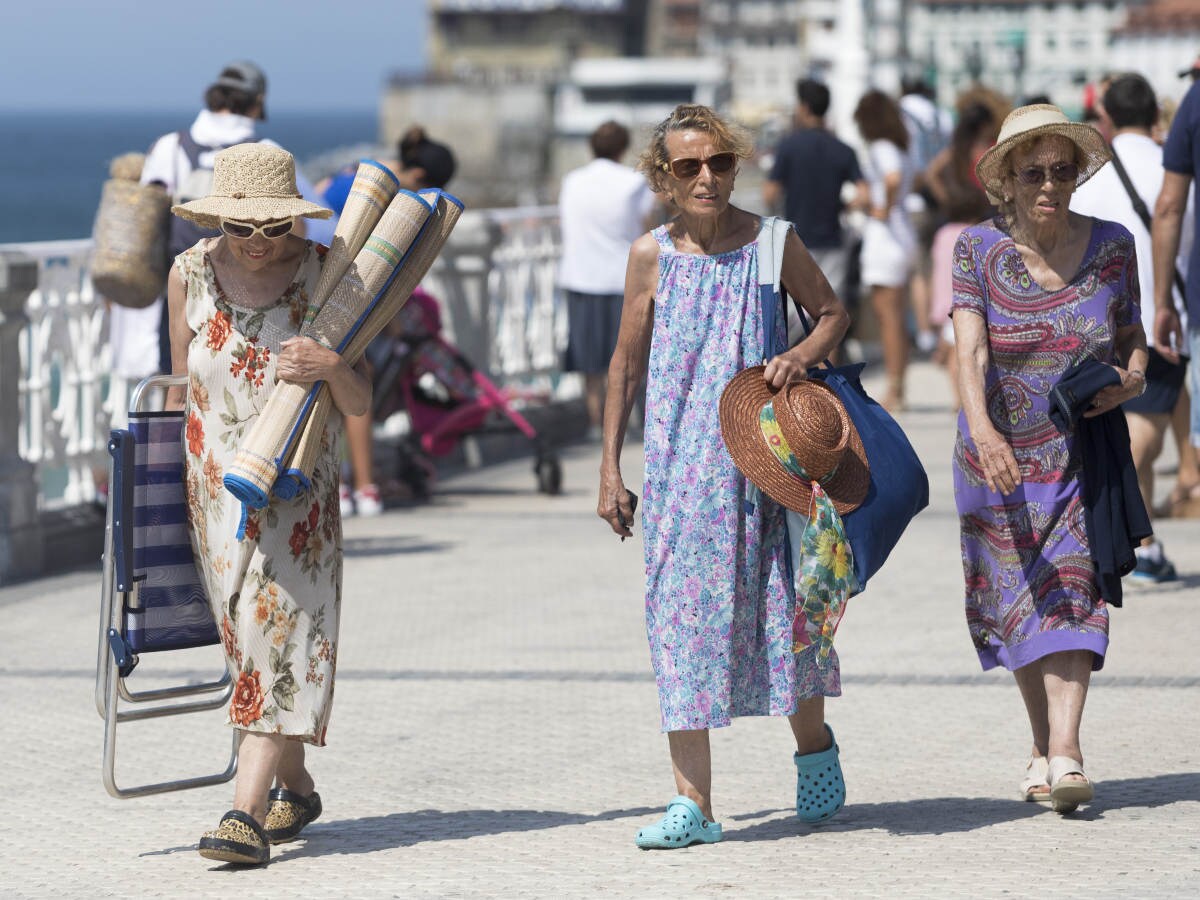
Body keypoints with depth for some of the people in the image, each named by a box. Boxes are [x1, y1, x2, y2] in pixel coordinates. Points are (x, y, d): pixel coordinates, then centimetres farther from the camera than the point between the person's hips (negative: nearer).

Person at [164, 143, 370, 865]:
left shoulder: (325, 276, -6)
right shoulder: (190, 274, 0)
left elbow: (361, 404, -5)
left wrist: (334, 367, -25)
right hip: (216, 481, 3)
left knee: (281, 627, -13)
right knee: (248, 634, 7)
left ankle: (247, 811, -22)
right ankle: (294, 787, 26)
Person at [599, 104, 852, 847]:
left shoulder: (771, 242, -3)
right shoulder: (652, 255, 1)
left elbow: (833, 312, 10)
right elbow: (627, 363, 9)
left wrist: (805, 354, -12)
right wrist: (611, 469, 8)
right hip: (681, 464, 1)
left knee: (783, 601, 3)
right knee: (683, 613, -3)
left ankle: (814, 746, 32)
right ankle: (694, 802, -2)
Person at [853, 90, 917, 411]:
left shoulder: (881, 149, -13)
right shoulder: (900, 149, 15)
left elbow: (893, 179, -33)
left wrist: (884, 211, -19)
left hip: (885, 233, -10)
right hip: (902, 233, 10)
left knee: (888, 313, -8)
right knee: (894, 315, 12)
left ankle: (894, 392, -8)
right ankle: (898, 390, 15)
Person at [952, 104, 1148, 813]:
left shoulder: (1113, 245, -3)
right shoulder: (979, 250, -8)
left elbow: (1131, 335, 10)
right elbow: (970, 351, -20)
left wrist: (1134, 377, -14)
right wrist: (983, 430, -37)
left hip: (1083, 456, 0)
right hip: (1001, 456, 1)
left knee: (1071, 592, -14)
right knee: (1018, 598, 9)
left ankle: (1066, 755, -24)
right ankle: (1044, 744, 27)